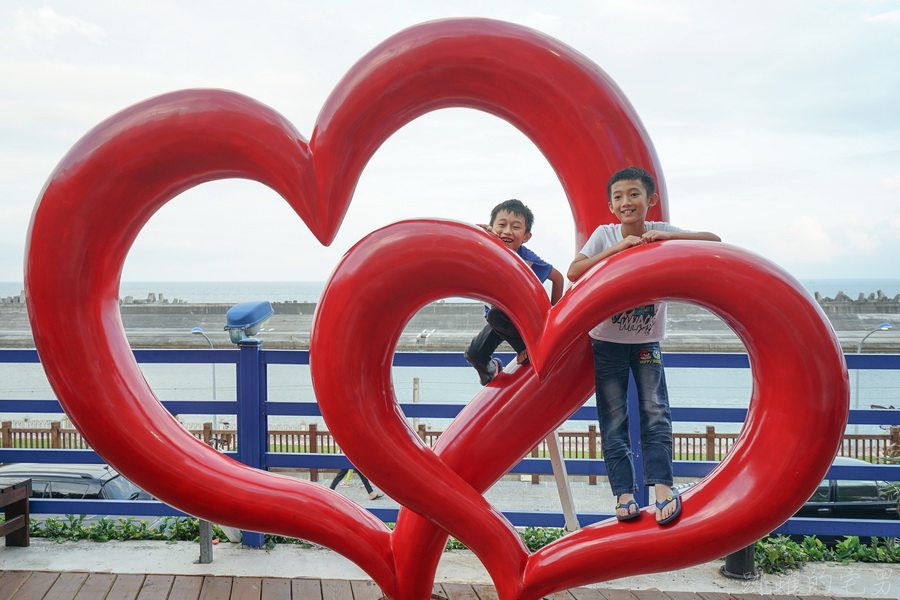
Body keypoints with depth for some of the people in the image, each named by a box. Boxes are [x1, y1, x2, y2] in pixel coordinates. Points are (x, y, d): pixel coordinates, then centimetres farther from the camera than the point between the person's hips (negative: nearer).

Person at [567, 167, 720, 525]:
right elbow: (573, 272, -22)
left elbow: (714, 241, -13)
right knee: (613, 421, 0)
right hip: (607, 341, 0)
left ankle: (662, 484, -1)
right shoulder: (604, 235, -10)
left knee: (654, 410, -8)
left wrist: (668, 236, -27)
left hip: (647, 340, 1)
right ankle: (624, 492, 4)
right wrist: (616, 249, -28)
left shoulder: (660, 232, -7)